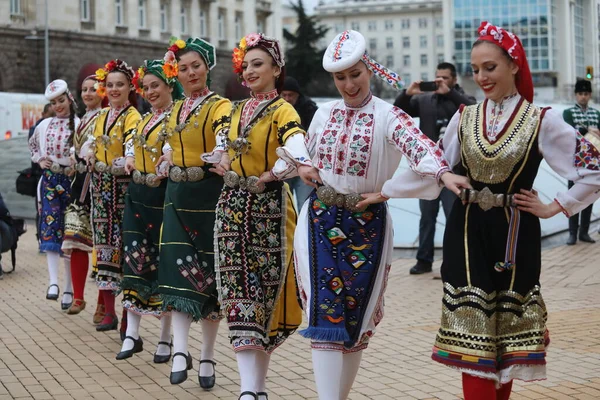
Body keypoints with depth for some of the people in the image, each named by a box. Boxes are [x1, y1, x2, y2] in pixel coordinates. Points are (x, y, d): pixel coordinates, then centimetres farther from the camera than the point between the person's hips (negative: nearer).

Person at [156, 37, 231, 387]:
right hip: (178, 195, 5)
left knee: (210, 271, 1)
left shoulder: (220, 106, -7)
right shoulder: (175, 110, 13)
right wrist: (166, 160, 7)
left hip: (209, 195, -5)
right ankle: (181, 351, -11)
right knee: (179, 268, -7)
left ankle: (208, 357, 11)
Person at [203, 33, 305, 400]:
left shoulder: (283, 111, -8)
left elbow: (297, 151, -26)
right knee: (240, 292, -3)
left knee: (264, 289, 2)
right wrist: (220, 162, 3)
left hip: (268, 206, -5)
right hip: (234, 205, 6)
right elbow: (221, 149, 23)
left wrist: (270, 176, -28)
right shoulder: (237, 111, 13)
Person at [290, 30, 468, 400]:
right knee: (326, 313, -6)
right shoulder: (325, 112, 7)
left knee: (357, 316, 7)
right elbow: (306, 152, 23)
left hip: (367, 224, -2)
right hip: (321, 220, 3)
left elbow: (419, 146, -26)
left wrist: (445, 172, -41)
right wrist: (302, 167, 4)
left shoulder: (388, 116, -8)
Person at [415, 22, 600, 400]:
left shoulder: (542, 121, -5)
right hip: (468, 237, 2)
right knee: (472, 331, -3)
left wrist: (553, 208, -4)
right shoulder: (464, 118, 6)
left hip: (514, 238, -2)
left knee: (508, 334, 7)